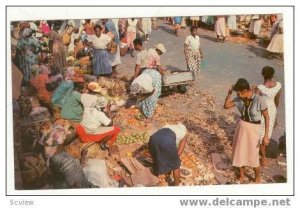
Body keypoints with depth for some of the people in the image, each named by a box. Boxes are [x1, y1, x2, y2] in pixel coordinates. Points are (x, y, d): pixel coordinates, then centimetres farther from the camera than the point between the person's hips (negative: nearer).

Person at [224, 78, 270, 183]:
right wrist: (229, 93, -16)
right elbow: (226, 106, -1)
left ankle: (257, 177, 34)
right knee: (239, 152, 14)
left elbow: (266, 117, -15)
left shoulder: (259, 100, -24)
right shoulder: (240, 99, -9)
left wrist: (266, 135, -16)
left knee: (253, 155, 6)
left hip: (253, 129, -5)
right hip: (241, 126, 5)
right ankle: (241, 175, 37)